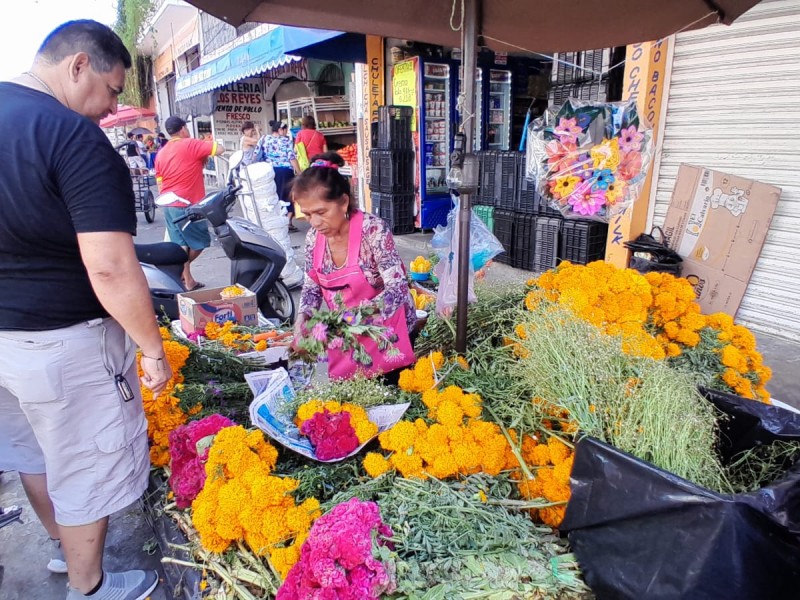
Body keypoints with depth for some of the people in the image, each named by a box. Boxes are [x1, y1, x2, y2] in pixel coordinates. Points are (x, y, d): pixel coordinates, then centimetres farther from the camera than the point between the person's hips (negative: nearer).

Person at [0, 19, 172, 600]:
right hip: (61, 341, -8)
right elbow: (110, 268, -28)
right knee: (85, 465, 12)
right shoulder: (77, 139, -21)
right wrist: (154, 350, -17)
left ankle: (67, 547, 50)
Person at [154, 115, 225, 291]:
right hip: (187, 205, -8)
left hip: (169, 205, 8)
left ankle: (188, 281, 14)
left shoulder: (161, 153, 13)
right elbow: (220, 149, -13)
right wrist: (205, 151, 6)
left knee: (181, 245, 10)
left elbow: (160, 185, 15)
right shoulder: (190, 144, -8)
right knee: (200, 242, 5)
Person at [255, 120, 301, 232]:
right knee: (287, 196, 6)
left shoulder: (264, 139, 8)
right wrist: (299, 172, -6)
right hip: (285, 171, -3)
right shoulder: (286, 140, -1)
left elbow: (256, 156, 5)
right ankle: (288, 222, 3)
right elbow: (292, 158, -8)